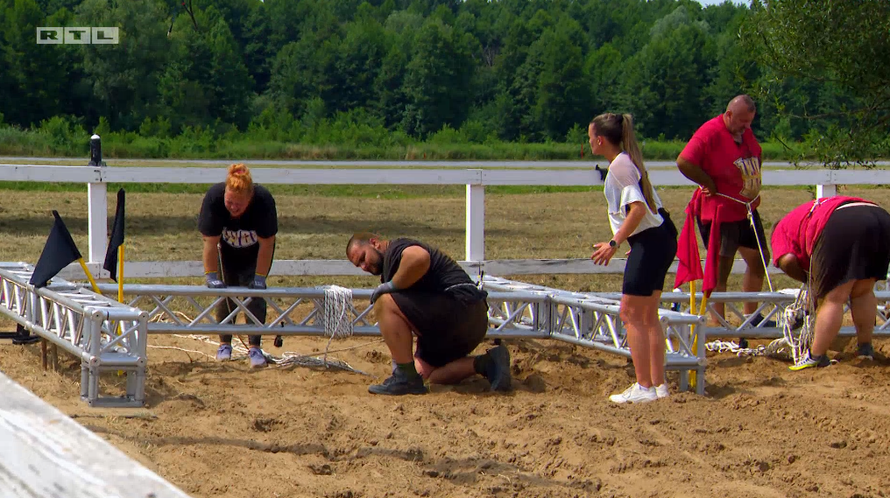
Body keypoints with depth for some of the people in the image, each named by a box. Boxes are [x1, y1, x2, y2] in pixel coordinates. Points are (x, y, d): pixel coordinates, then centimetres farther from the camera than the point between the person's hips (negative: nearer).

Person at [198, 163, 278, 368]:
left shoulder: (263, 200, -36)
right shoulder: (214, 197, -34)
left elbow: (266, 244, -28)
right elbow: (211, 242, -28)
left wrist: (259, 278, -26)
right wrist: (211, 276, -27)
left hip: (255, 252, -1)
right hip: (227, 250, 1)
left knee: (255, 293, -10)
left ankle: (255, 347, -6)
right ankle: (225, 343, 12)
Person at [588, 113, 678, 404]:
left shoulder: (619, 165, -15)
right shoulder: (629, 161, 14)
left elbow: (638, 208, -25)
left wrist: (615, 243, -24)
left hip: (650, 242, -10)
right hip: (661, 238, 10)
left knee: (631, 314, -6)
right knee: (648, 315, 14)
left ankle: (644, 387, -6)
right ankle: (658, 383, 17)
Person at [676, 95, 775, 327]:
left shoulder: (745, 132, 9)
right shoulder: (710, 133, -17)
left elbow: (756, 157, 27)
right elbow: (683, 162, -27)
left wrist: (754, 191, 12)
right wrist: (710, 184, -18)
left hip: (747, 210, 9)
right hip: (720, 211, -9)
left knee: (759, 259, 16)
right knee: (721, 268, -3)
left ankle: (751, 315, 30)